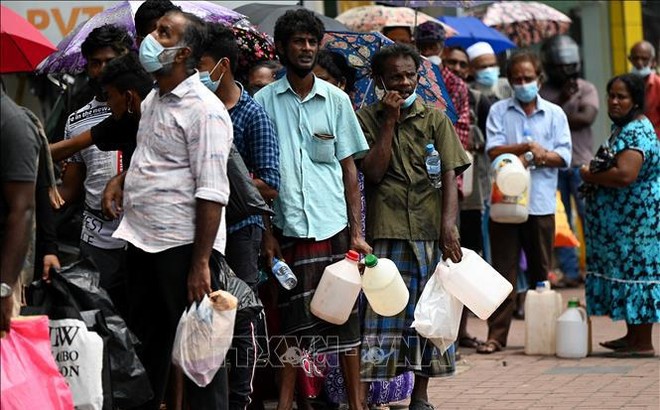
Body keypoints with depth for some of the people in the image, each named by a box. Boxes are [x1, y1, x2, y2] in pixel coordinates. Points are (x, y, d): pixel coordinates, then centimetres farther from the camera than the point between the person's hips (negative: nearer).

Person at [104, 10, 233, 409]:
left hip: (184, 244, -9)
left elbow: (212, 192, -19)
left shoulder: (204, 110, -14)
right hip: (143, 240, 9)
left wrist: (201, 262, -23)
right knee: (147, 341, 15)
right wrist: (124, 177, 12)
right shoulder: (153, 99, 14)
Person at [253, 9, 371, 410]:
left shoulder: (336, 100, 6)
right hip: (287, 227, -1)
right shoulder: (264, 102, 3)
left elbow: (349, 169, 8)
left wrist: (357, 232, 1)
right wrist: (266, 233, -1)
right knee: (292, 319, 3)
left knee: (344, 317, 2)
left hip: (334, 226, 1)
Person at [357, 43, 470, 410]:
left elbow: (449, 175, 1)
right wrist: (389, 121, -8)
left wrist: (448, 225, -12)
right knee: (380, 310, -8)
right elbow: (373, 172, -6)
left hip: (431, 232, 2)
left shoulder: (435, 119, 7)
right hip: (386, 232, -2)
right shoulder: (367, 119, 6)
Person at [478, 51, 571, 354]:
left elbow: (563, 156, 0)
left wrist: (530, 158, -11)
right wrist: (529, 147, -15)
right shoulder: (499, 111, 8)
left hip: (540, 203, 1)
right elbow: (494, 151, -5)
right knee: (503, 270, -2)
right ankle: (497, 335, -1)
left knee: (541, 272, 7)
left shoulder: (554, 114, 9)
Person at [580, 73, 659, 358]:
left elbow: (624, 174, -30)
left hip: (636, 222, -10)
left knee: (636, 271, -6)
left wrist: (589, 176, -15)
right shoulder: (621, 128, 15)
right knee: (630, 271, 14)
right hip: (620, 220, 10)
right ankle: (633, 337, 21)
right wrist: (595, 174, 9)